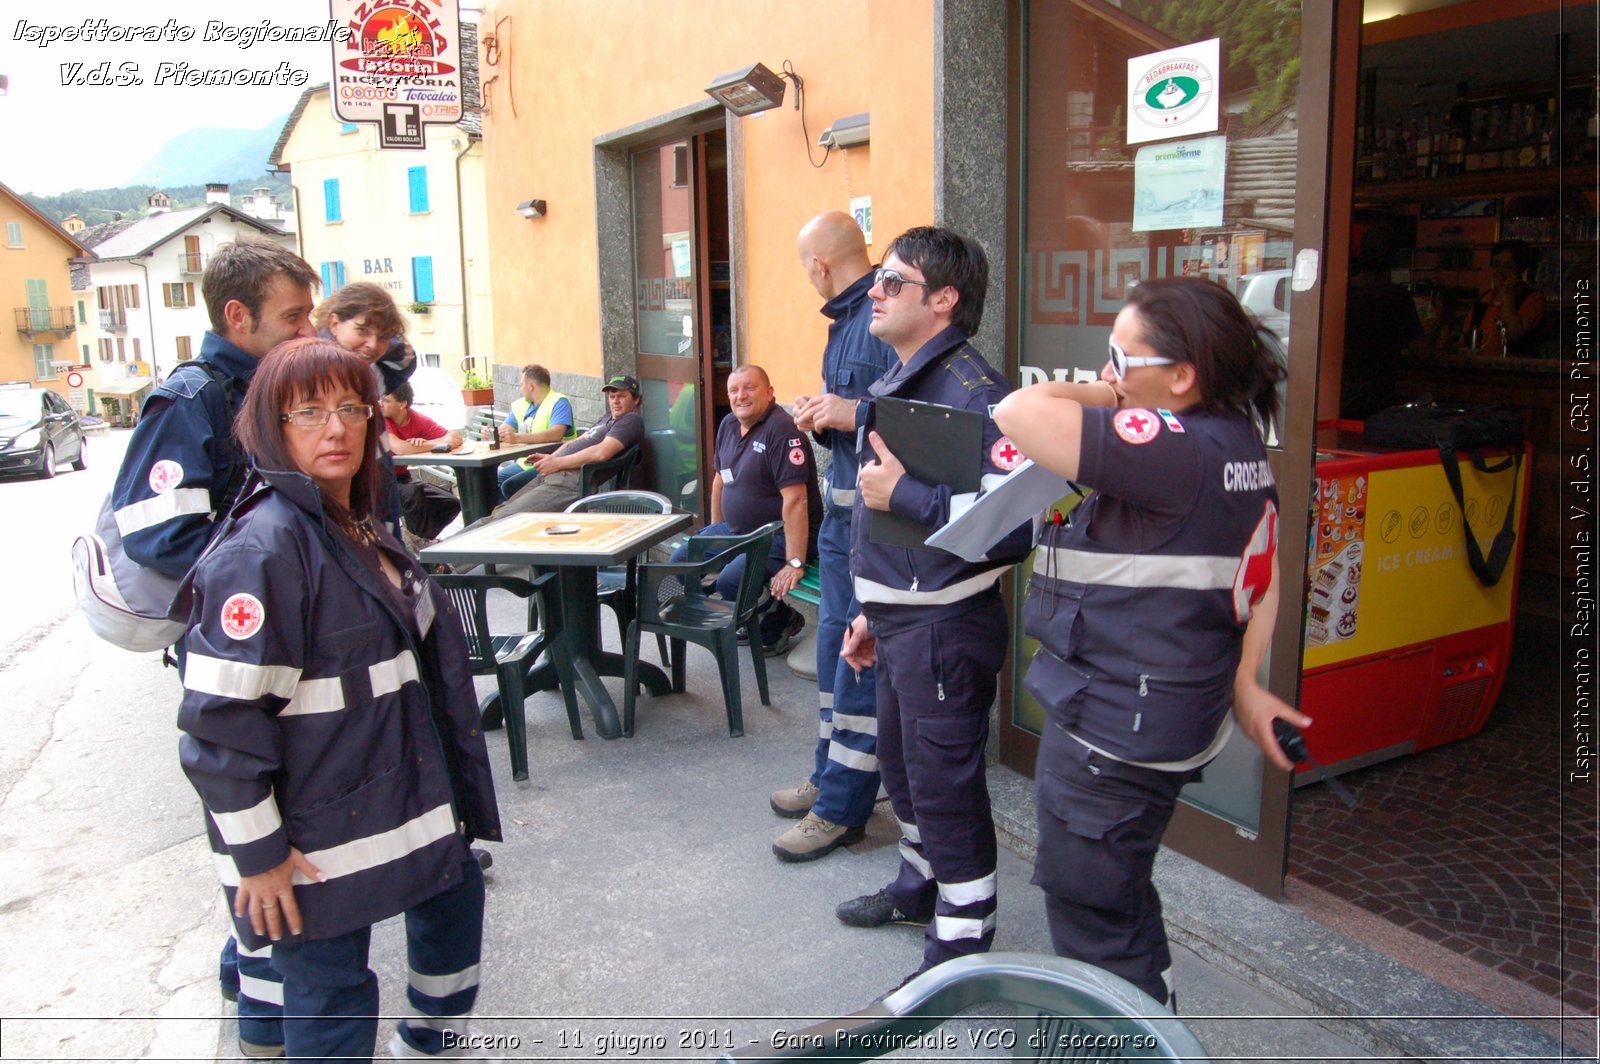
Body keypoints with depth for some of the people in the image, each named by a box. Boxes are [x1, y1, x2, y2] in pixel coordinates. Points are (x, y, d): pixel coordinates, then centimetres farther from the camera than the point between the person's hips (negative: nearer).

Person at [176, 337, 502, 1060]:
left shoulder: (361, 523, 8)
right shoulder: (263, 547, -22)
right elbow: (220, 718, -24)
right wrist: (258, 852, -20)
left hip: (404, 796, 9)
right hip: (316, 840, -9)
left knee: (454, 894, 25)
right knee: (330, 995, 4)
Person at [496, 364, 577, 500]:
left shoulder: (559, 402, -10)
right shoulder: (521, 405, 15)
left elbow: (556, 434, -27)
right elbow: (504, 432, 15)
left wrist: (517, 438, -35)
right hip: (524, 463, 8)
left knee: (509, 486, -25)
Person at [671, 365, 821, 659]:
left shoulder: (781, 430, -21)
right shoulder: (728, 425, 7)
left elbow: (794, 498, -26)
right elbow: (721, 478, 20)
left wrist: (795, 563, -29)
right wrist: (714, 531, 20)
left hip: (780, 535, -9)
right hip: (737, 530, 10)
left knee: (730, 582, -30)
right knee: (681, 561, 5)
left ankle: (779, 621, 1)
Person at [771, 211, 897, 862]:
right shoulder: (844, 321, 15)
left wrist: (856, 414, -23)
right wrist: (821, 420, 4)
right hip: (842, 509, 11)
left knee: (862, 655, -2)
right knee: (835, 641, 18)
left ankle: (841, 806, 10)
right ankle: (829, 775, 34)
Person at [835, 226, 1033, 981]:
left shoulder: (970, 392, -21)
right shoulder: (898, 383, 11)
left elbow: (1012, 523, -33)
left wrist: (903, 494, -25)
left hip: (945, 622, -10)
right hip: (901, 615, 10)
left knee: (944, 783, 4)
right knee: (901, 763, 24)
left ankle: (961, 943, 23)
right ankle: (919, 888, 46)